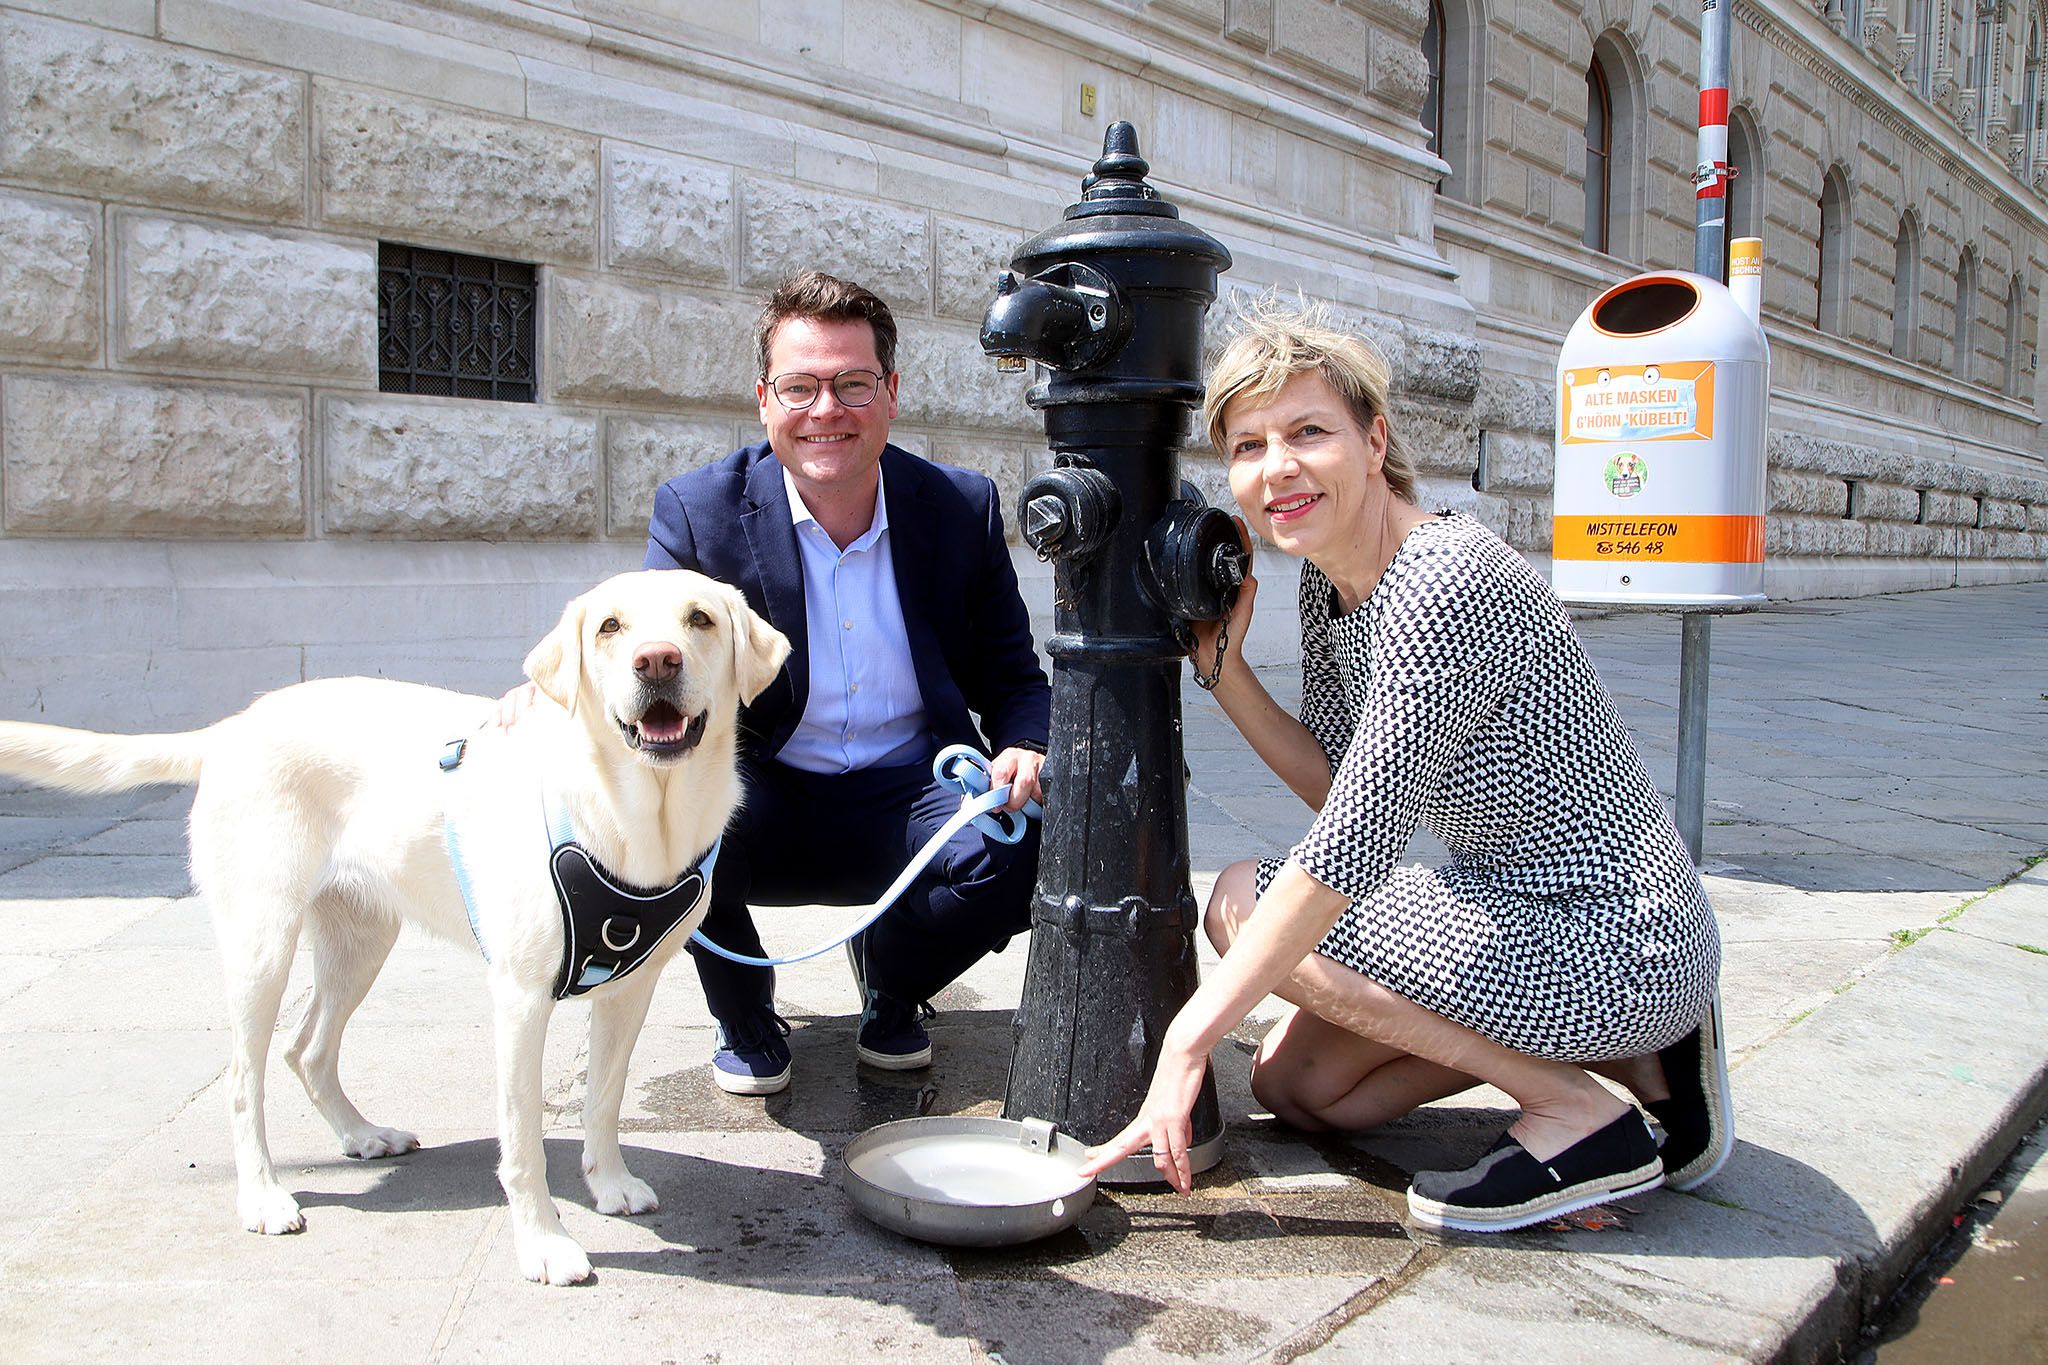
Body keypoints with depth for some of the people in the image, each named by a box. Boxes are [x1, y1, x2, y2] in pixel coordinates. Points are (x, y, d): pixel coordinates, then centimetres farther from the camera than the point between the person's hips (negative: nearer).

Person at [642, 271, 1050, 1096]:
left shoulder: (964, 508, -2)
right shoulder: (696, 511, -6)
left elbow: (1012, 679, 4)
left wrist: (1024, 750, -20)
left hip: (907, 803, 1)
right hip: (758, 806, 0)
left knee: (1029, 843, -29)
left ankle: (890, 982, 8)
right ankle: (744, 1020, 1)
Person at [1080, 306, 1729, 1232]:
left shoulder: (1445, 583, -26)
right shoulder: (1326, 584, 3)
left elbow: (1355, 844, -29)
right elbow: (1341, 789, 8)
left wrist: (1190, 1039, -26)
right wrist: (1224, 671, -4)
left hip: (1618, 941, -10)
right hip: (1527, 912, 10)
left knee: (1242, 904, -12)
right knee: (1292, 1082, 14)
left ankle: (1579, 1114, -6)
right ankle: (1624, 1050, 14)